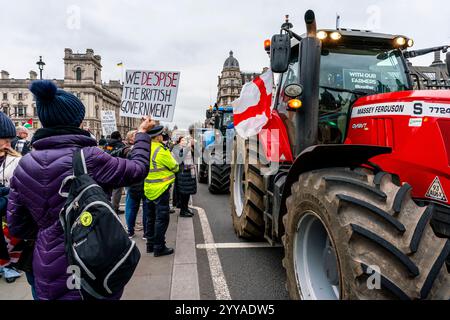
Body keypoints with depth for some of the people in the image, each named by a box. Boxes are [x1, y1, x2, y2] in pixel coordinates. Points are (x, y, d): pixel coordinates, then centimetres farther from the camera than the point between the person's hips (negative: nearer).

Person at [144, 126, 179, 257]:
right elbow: (175, 167, -8)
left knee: (151, 217, 17)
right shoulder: (161, 150, -17)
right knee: (162, 218, 0)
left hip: (149, 188, 8)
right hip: (161, 189, -8)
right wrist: (172, 160, 12)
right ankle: (159, 247, 4)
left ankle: (150, 244, 26)